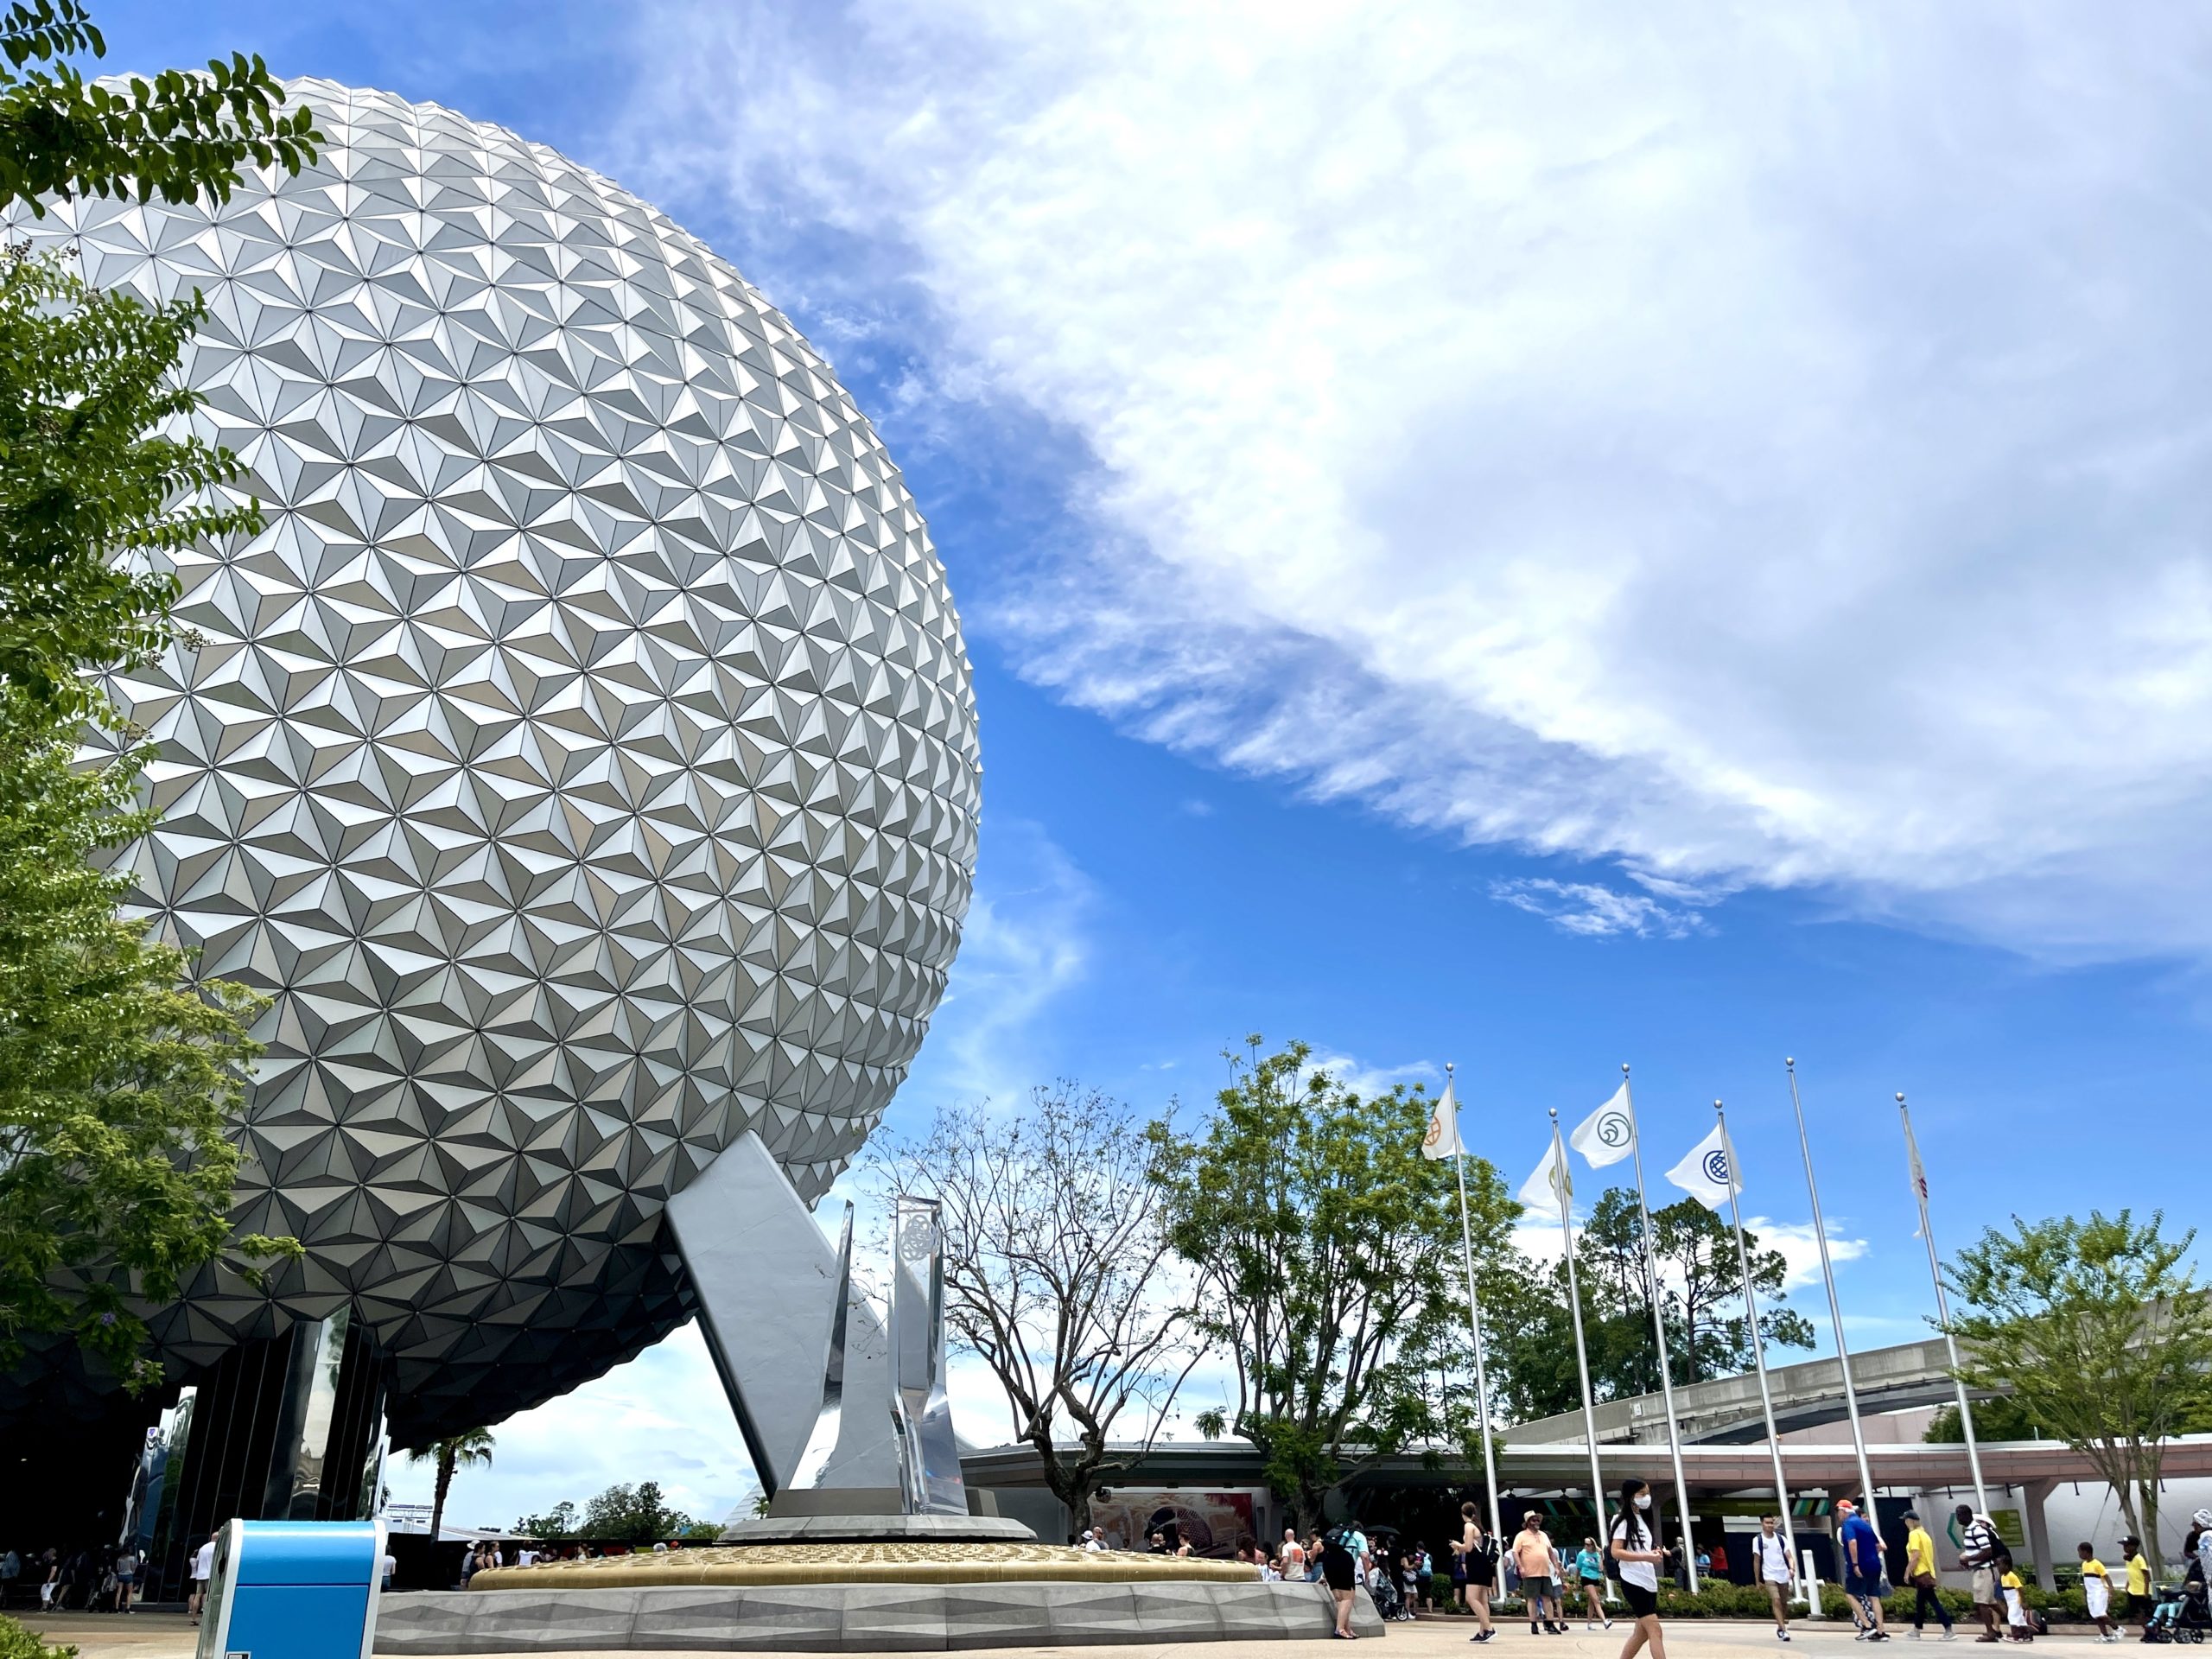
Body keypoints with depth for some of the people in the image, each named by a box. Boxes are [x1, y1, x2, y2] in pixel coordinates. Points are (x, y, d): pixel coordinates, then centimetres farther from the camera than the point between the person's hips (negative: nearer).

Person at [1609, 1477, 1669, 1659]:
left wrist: (1656, 1552, 5)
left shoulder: (1642, 1519, 16)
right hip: (1634, 1583, -9)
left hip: (1649, 1582, 9)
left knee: (1642, 1632, 11)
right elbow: (1615, 1552, -20)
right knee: (1655, 1631, -13)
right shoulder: (1624, 1521, -10)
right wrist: (1647, 1557, -28)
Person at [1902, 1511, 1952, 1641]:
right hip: (1927, 1572, 9)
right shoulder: (1923, 1533, 15)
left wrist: (1908, 1571, -13)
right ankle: (1916, 1631, 20)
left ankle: (1949, 1631, -12)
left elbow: (1916, 1555, -19)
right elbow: (1929, 1555, 17)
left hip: (1921, 1573, -9)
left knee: (1934, 1602, -9)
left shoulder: (1914, 1534, -11)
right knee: (1920, 1602, 14)